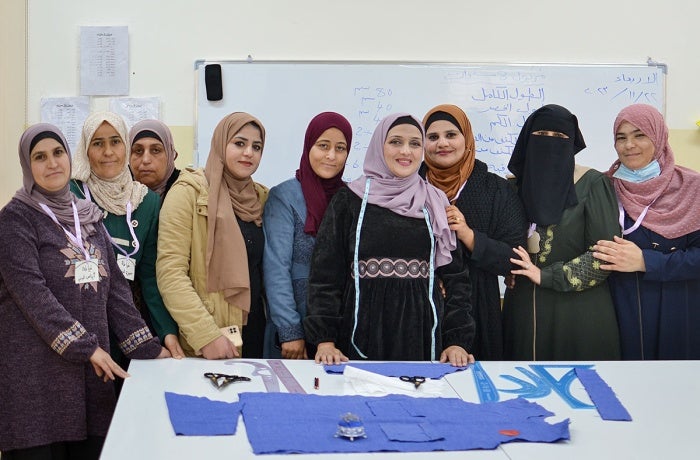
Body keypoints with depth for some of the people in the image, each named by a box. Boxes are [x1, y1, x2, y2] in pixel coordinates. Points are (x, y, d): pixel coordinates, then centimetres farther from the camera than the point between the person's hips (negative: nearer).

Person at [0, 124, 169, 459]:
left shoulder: (89, 218, 15)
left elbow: (115, 288, 14)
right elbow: (30, 291, -14)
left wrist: (147, 347, 6)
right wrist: (85, 346, -19)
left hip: (91, 369, 5)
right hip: (36, 372, -5)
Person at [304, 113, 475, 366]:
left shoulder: (436, 204, 11)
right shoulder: (349, 200, 4)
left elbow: (455, 275, 8)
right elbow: (325, 273, 0)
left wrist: (457, 340, -3)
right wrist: (324, 340, -10)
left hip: (422, 333, 2)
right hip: (363, 334, -2)